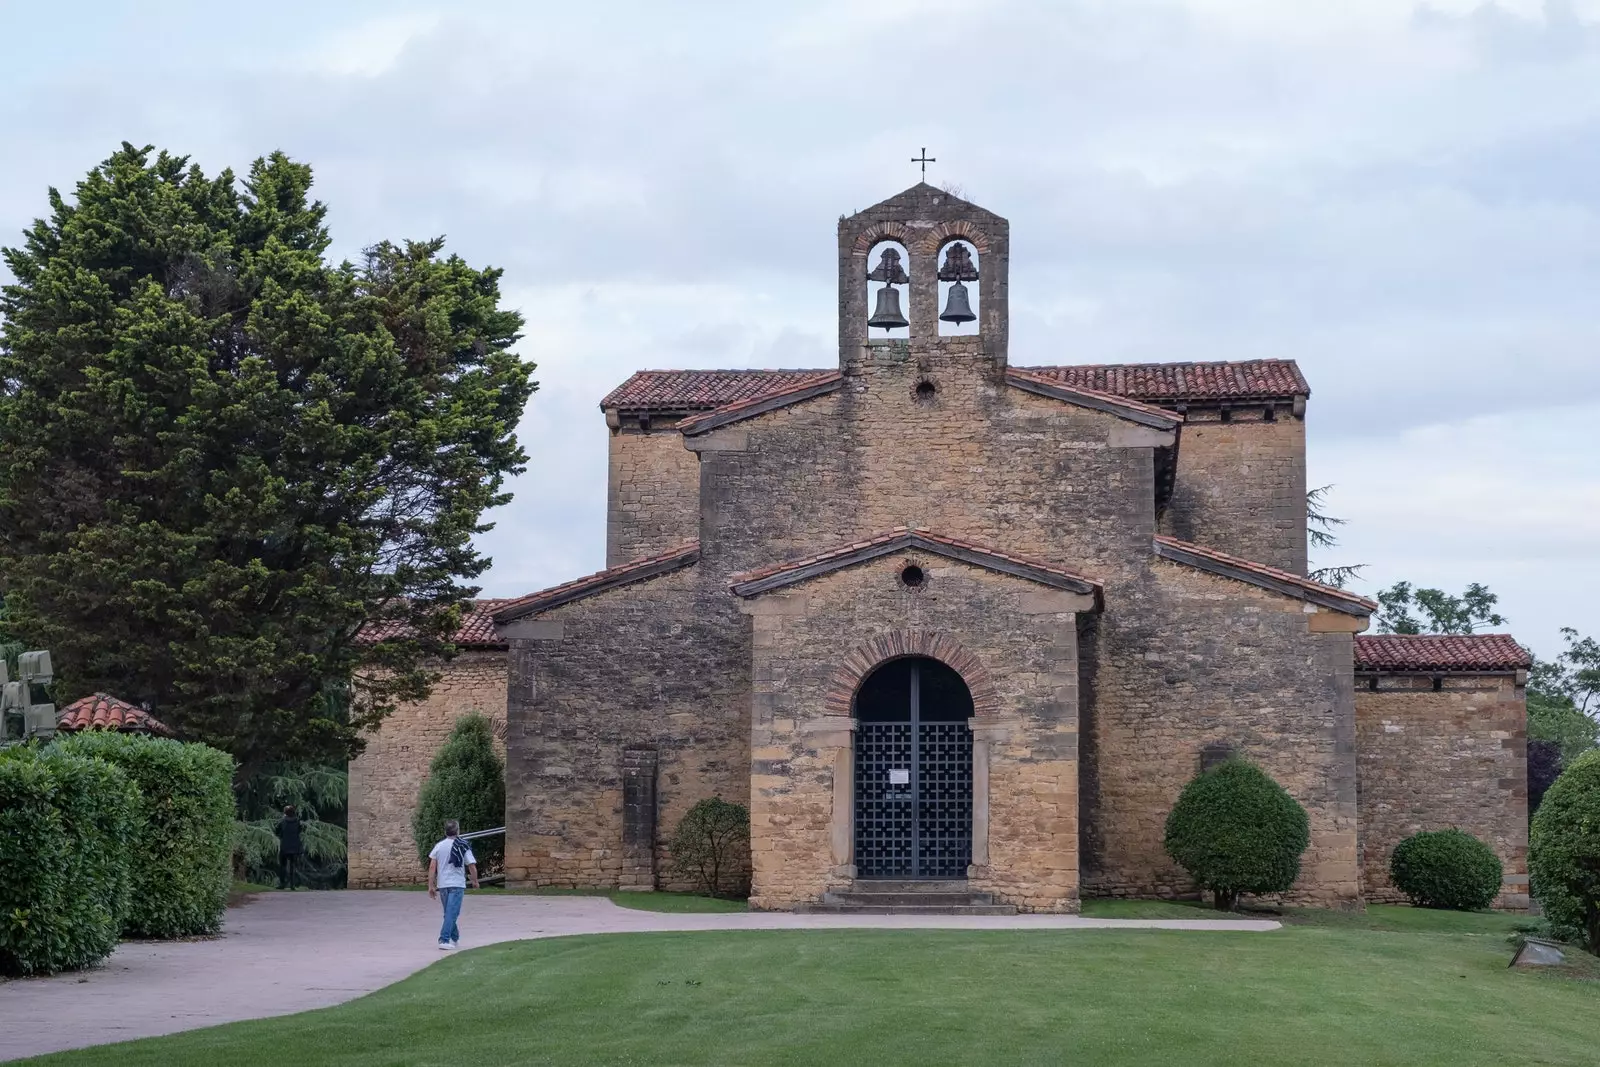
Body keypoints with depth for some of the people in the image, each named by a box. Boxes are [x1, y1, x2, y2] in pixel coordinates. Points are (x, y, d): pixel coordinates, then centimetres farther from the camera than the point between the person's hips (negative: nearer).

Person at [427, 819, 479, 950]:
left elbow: (432, 867, -1)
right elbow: (472, 867, -4)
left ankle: (455, 938, 31)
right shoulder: (463, 847, -4)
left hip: (442, 885, 4)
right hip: (457, 885, -4)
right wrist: (475, 881, 13)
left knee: (449, 913, 18)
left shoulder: (439, 846, 3)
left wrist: (431, 886, 3)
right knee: (451, 914, -6)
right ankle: (444, 940, -17)